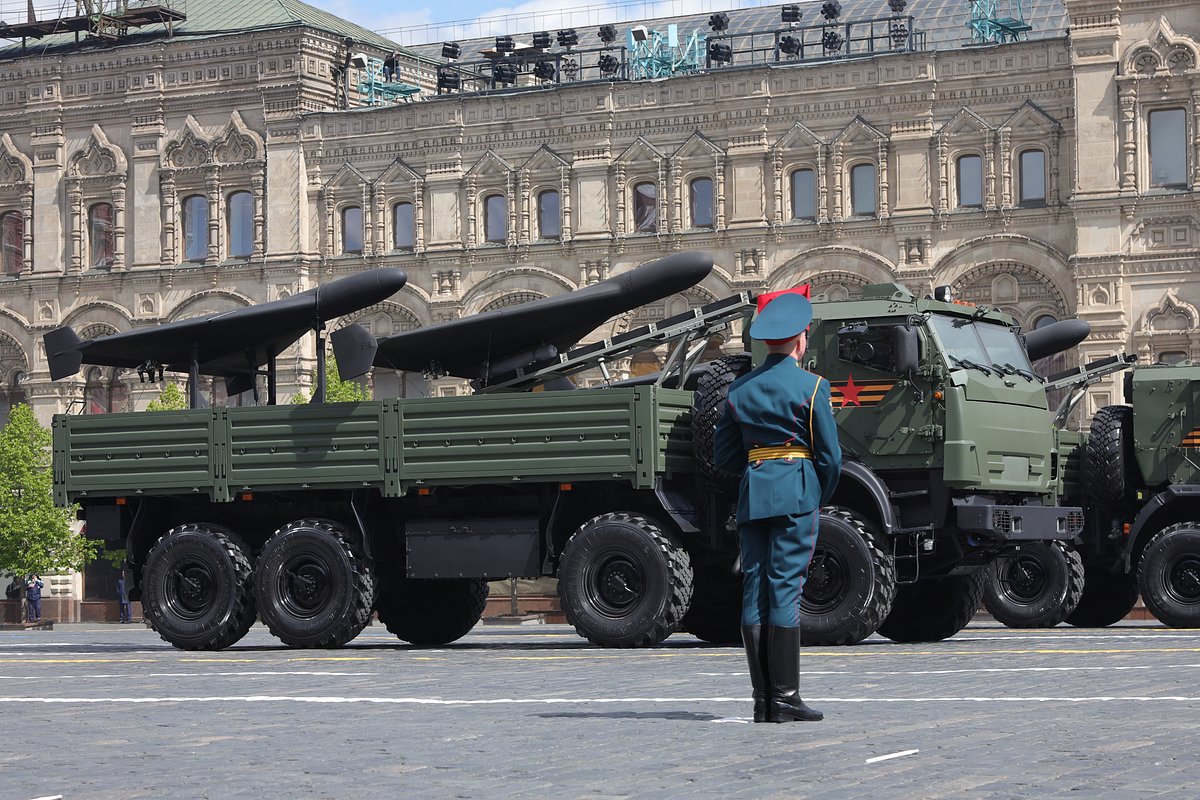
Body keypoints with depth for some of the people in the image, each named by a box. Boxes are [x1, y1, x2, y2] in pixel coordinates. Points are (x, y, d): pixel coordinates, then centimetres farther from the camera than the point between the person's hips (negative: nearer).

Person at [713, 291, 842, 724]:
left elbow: (724, 455, 13)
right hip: (796, 495, -5)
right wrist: (820, 498, 12)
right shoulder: (810, 386, -4)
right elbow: (829, 455, -3)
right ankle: (784, 698, -8)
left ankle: (763, 700, 4)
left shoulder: (740, 389, 11)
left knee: (755, 593, 4)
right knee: (786, 591, -7)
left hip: (752, 495, 5)